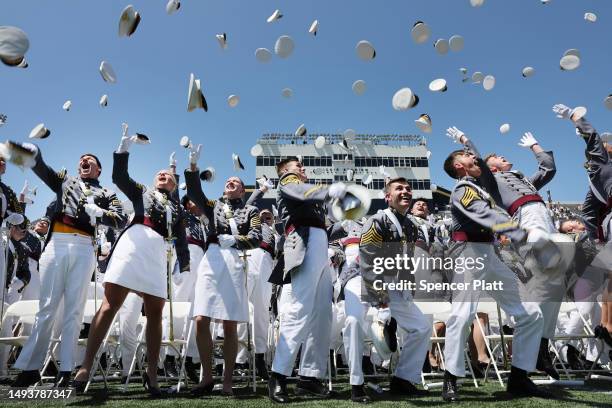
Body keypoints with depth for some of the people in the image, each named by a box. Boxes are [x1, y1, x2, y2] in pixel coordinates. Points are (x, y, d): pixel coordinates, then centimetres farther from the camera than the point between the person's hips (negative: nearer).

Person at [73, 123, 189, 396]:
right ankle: (86, 367, -8)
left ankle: (151, 374, 3)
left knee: (155, 313, -2)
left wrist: (185, 268, 6)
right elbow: (119, 177, 6)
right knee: (110, 305, -9)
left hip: (158, 254, 2)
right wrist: (123, 149, -2)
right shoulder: (141, 192, 23)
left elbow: (181, 240, 16)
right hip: (133, 244, -2)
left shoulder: (177, 209, 24)